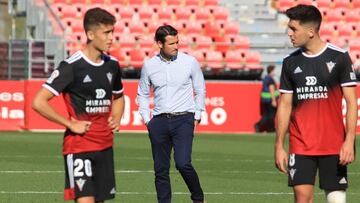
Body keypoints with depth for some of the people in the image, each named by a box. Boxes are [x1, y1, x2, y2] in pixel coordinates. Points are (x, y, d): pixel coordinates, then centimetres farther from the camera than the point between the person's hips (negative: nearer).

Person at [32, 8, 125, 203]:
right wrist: (70, 124, -13)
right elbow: (39, 102, -16)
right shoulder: (71, 67, -13)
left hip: (105, 145, 7)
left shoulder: (112, 65, 8)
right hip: (79, 146, -7)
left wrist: (116, 119, 10)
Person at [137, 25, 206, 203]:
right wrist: (146, 119, 8)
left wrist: (197, 117, 6)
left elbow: (200, 90, 11)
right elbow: (142, 94, 17)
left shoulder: (190, 62, 1)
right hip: (159, 121, 3)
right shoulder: (149, 65, 5)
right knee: (160, 169, 3)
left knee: (183, 163, -17)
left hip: (184, 119, -3)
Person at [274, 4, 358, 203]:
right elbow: (285, 106, 11)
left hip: (333, 146, -2)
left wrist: (349, 141, -12)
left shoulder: (339, 57, -3)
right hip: (300, 146, 3)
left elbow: (351, 102, -3)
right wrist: (279, 145, 6)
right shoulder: (290, 63, 7)